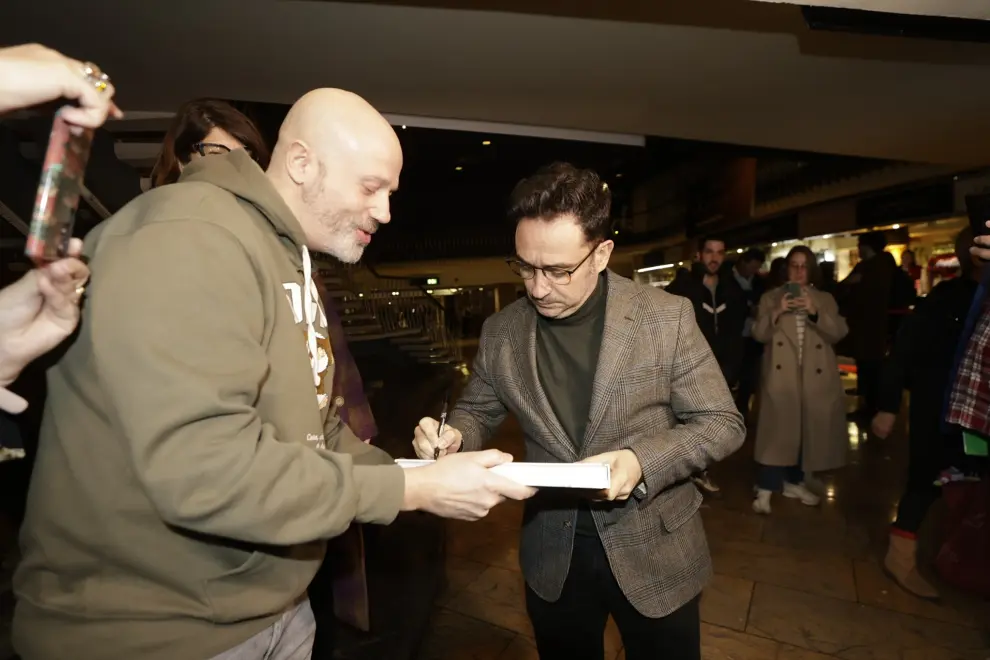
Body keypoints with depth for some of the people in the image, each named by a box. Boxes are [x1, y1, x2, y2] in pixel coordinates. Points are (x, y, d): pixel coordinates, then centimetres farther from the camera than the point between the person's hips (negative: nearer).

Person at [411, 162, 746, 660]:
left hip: (654, 550, -1)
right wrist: (453, 437, -18)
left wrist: (643, 461, -26)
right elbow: (478, 412, 5)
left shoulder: (666, 316, -14)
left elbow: (721, 423, -9)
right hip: (552, 554, 2)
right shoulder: (500, 332, -7)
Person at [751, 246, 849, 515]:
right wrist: (776, 313, -18)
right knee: (777, 430, -7)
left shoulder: (825, 299, 12)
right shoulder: (770, 298, 7)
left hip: (815, 377, 3)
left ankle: (794, 482, 25)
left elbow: (839, 333, -2)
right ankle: (765, 488, -2)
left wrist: (815, 312, -16)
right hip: (781, 375, -3)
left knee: (807, 430, 9)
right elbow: (759, 334, -2)